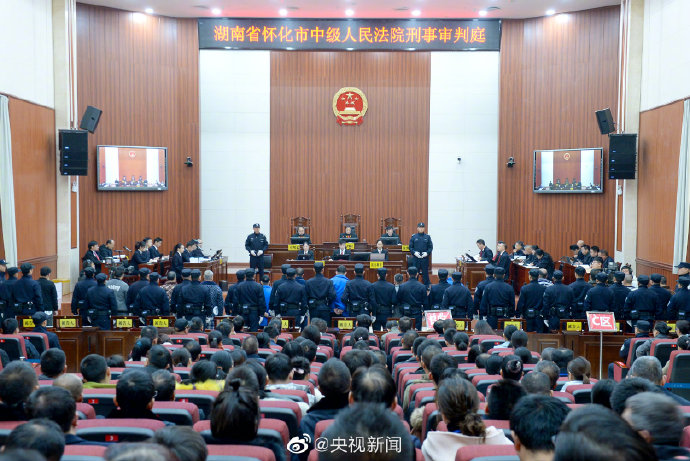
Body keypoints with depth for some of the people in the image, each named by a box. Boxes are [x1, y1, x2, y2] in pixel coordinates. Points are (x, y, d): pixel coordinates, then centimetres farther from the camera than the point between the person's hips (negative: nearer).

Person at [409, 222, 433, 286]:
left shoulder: (427, 237, 6)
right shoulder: (413, 237, 5)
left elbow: (431, 247, 6)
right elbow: (410, 247, 5)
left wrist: (427, 253, -11)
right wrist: (414, 252, -12)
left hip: (425, 258, 0)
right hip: (416, 258, 0)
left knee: (425, 272, 4)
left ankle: (426, 286, 12)